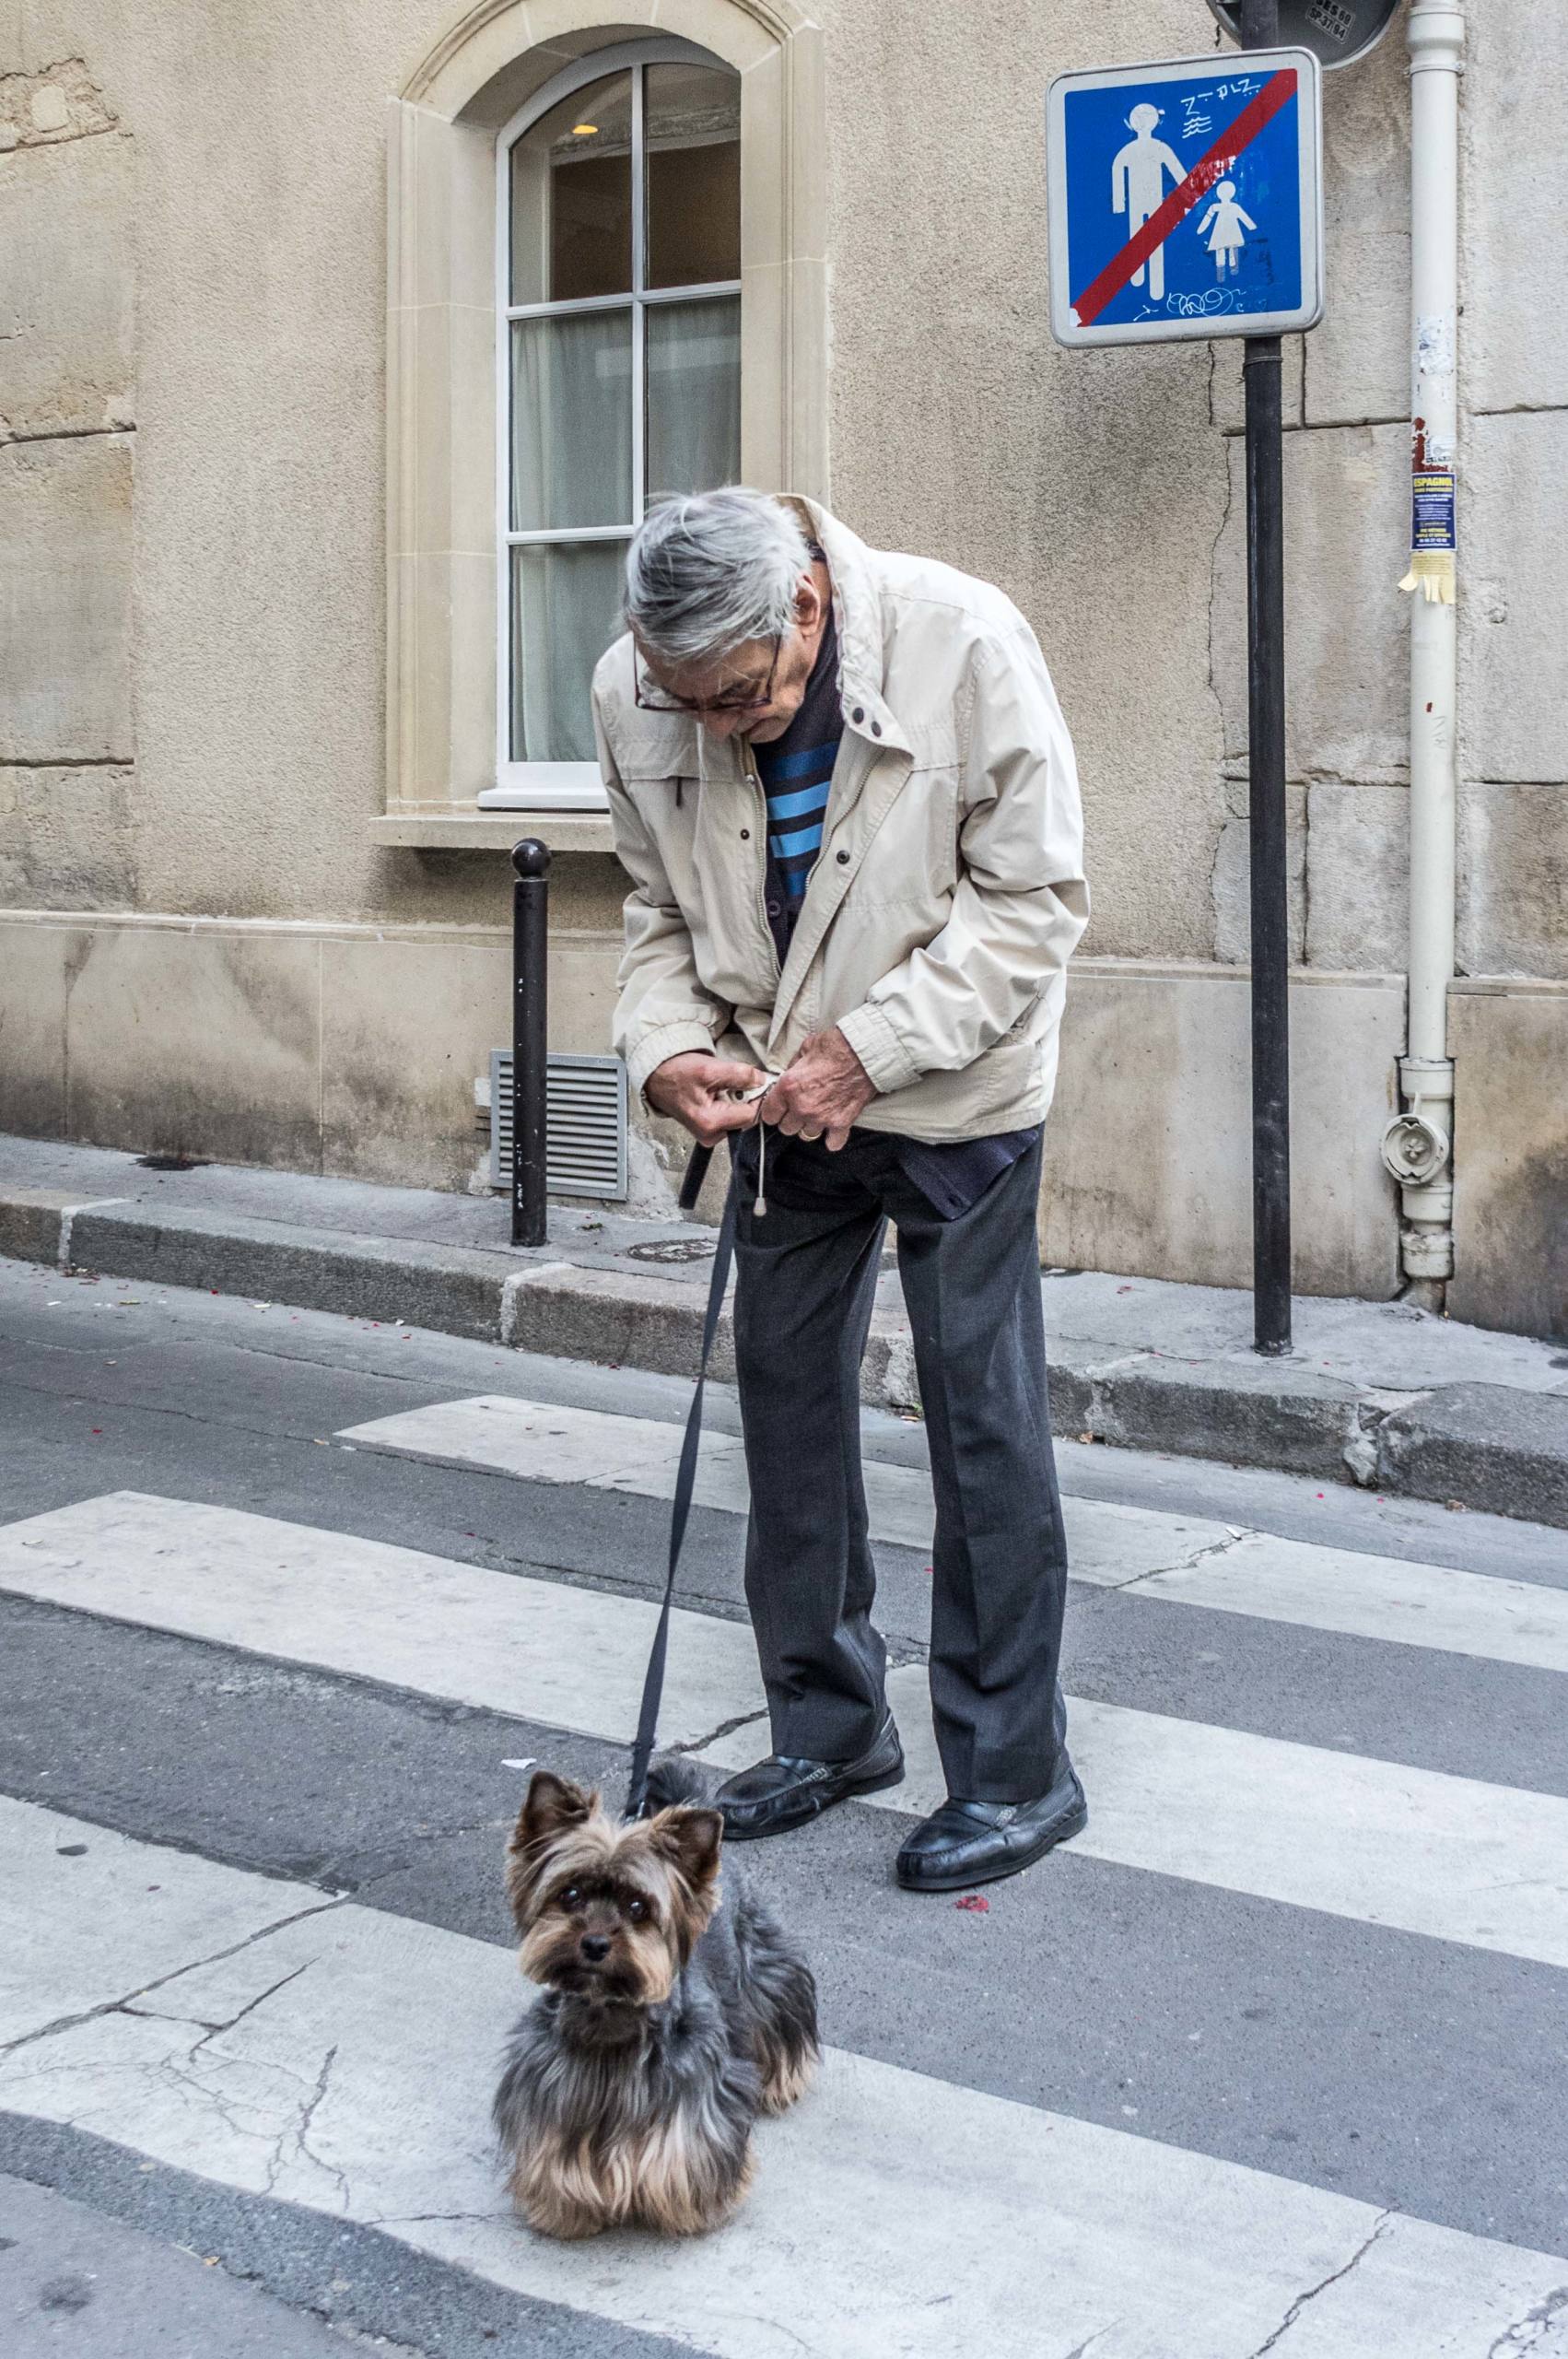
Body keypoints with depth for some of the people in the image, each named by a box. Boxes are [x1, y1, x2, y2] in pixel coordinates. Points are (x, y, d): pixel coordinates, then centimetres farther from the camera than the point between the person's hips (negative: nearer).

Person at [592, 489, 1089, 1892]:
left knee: (982, 1418, -3)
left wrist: (868, 1048, -22)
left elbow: (1035, 898, -17)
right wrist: (668, 1049, -14)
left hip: (953, 1101, -4)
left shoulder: (962, 644, -23)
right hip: (779, 1097, 5)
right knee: (786, 1397, 11)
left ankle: (1017, 1771, 10)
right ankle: (831, 1728, 28)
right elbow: (663, 910, 4)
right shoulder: (635, 697, -11)